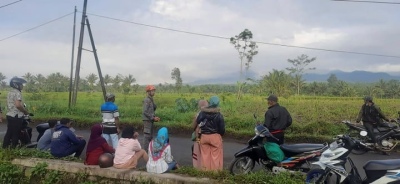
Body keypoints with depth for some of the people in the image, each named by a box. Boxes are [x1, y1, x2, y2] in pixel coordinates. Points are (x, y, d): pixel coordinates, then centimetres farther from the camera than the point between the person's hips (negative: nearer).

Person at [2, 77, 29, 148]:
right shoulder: (17, 93, -15)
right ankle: (13, 147, 3)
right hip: (16, 116, -9)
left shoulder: (10, 92, 16)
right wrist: (26, 112, -13)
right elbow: (18, 105, -25)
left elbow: (12, 104, 18)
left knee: (9, 132, 14)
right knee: (16, 134, -2)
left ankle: (5, 146, 19)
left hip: (9, 115, 9)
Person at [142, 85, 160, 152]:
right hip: (147, 120, -10)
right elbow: (145, 112, -19)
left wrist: (155, 118, 7)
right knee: (147, 136, -6)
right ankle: (146, 151, -2)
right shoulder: (147, 100, -14)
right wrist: (153, 118, -16)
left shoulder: (151, 100, 14)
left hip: (151, 120, 10)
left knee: (150, 136, 14)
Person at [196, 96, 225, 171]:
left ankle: (205, 170, 20)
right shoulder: (219, 115, -10)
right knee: (216, 155, 5)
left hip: (204, 136, 3)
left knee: (205, 155, 12)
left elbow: (197, 122, 1)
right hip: (215, 136, -3)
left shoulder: (202, 113, -3)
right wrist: (221, 135, 13)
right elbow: (222, 128, -6)